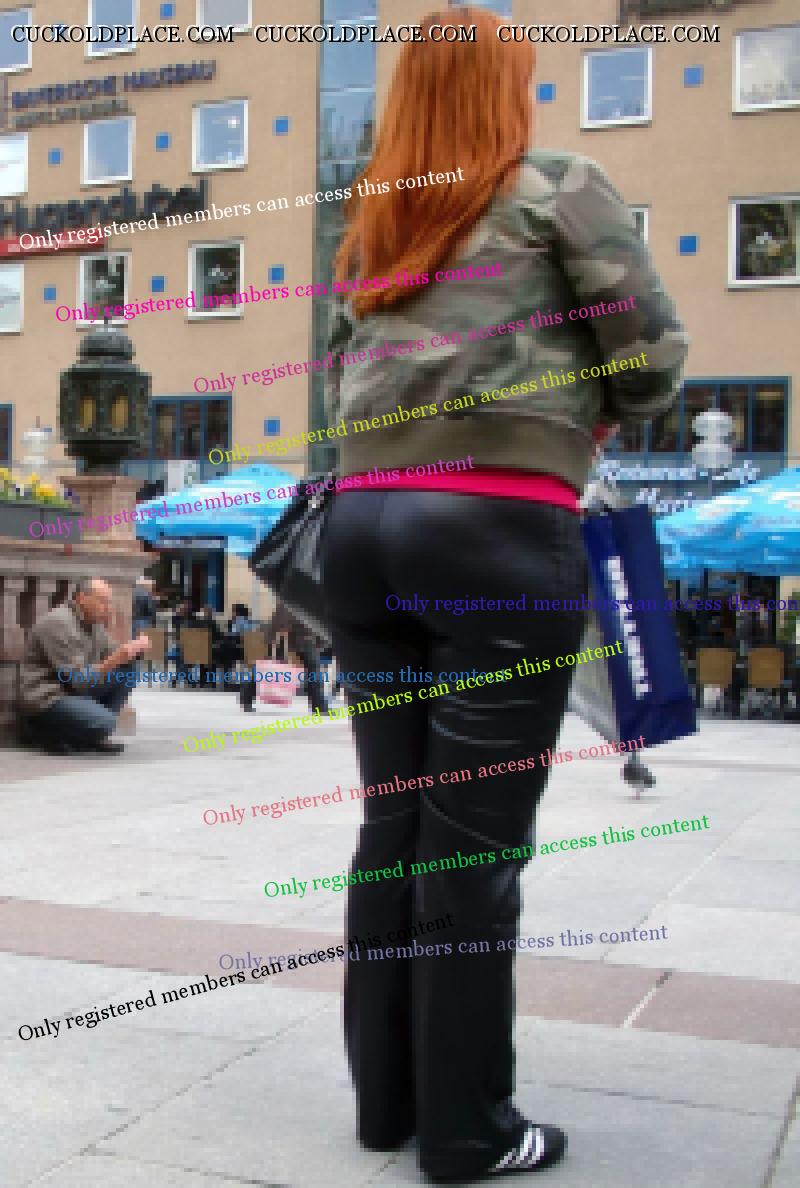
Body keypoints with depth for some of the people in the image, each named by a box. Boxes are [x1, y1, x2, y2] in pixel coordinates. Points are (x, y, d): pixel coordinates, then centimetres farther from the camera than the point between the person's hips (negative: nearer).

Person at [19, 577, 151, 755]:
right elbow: (78, 680, -24)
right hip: (47, 698, -9)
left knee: (128, 669, -2)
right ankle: (44, 730, -4)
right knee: (104, 723, -30)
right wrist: (116, 659, -34)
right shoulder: (58, 623, -20)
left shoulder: (94, 622, 8)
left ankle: (92, 736, 2)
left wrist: (134, 649, -8)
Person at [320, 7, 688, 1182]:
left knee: (392, 821, 11)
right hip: (498, 531, -6)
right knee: (475, 839, -1)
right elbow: (654, 358, 1)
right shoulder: (558, 185, 6)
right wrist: (580, 413, 19)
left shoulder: (367, 228, 21)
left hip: (362, 526, 6)